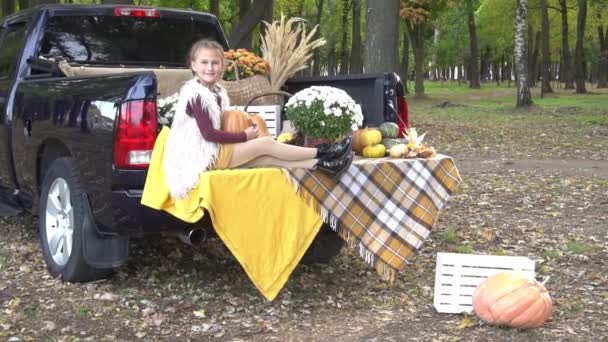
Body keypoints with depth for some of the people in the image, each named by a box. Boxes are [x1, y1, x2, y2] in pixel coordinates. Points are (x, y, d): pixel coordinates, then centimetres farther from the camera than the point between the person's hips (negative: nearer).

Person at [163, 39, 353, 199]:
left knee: (269, 157, -5)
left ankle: (320, 164, -7)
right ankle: (322, 152, -6)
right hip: (204, 156, -8)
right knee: (266, 143, -11)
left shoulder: (216, 92, 13)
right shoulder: (196, 94, -16)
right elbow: (209, 133, -20)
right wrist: (244, 136, -14)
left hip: (215, 152, 8)